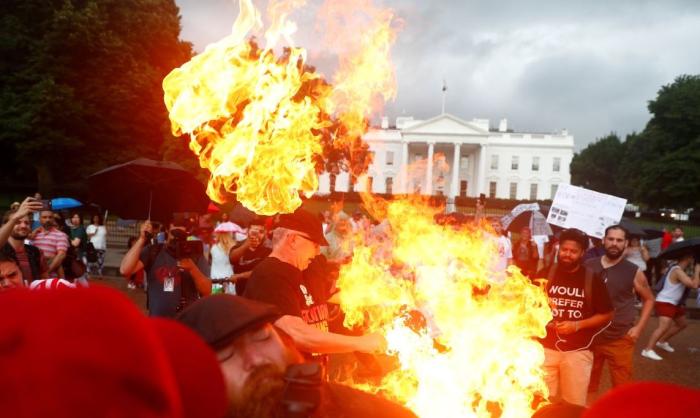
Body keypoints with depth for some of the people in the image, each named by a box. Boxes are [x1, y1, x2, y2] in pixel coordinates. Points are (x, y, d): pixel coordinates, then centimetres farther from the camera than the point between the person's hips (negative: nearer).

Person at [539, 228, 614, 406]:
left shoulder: (593, 280, -1)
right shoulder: (545, 275, 2)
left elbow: (606, 315, 1)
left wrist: (577, 325, -11)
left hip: (578, 351, -1)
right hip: (545, 348, 1)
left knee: (575, 405, 6)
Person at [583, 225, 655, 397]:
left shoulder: (634, 272, -4)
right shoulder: (588, 267, 1)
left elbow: (649, 299, 8)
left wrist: (639, 327, -1)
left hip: (620, 340, -2)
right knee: (587, 385, 14)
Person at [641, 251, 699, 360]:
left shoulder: (679, 270, 12)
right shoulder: (677, 271, -21)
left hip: (674, 304, 11)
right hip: (665, 303, -11)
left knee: (682, 324, 24)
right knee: (664, 326, -24)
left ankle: (662, 341, 32)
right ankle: (648, 350, -27)